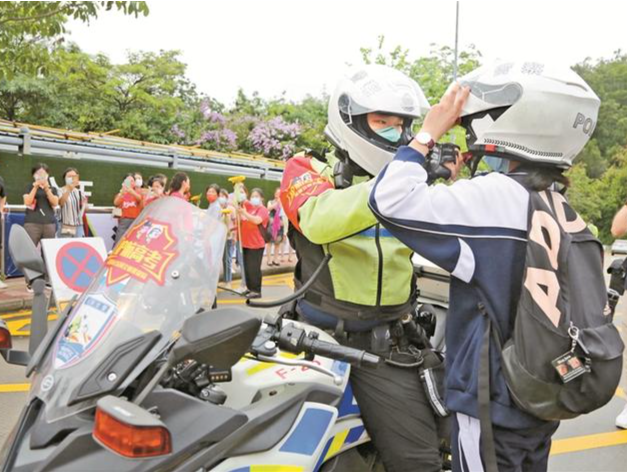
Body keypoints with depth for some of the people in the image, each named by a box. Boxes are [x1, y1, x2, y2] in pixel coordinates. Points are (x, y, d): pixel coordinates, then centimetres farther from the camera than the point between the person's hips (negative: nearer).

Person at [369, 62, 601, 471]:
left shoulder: (496, 197, -24)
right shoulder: (561, 209, 4)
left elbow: (392, 201, -29)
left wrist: (428, 133, -16)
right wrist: (456, 188, 12)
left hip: (493, 407, -8)